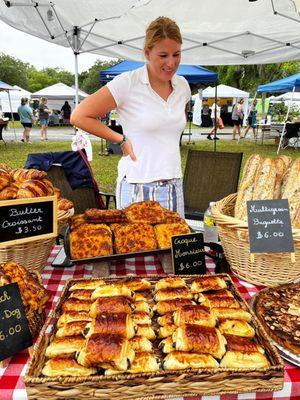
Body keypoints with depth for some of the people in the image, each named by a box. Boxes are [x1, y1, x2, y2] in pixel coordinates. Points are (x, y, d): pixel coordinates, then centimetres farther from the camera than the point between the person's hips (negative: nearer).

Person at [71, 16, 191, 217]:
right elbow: (79, 116, -6)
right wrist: (121, 140, -7)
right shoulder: (127, 84, -10)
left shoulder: (183, 85, 8)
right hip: (138, 187, -5)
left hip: (174, 185, 6)